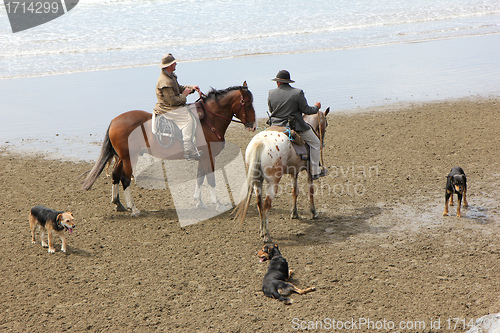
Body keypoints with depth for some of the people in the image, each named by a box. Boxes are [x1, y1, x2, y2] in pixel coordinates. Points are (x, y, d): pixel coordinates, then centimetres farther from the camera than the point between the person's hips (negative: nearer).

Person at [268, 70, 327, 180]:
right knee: (315, 143, 16)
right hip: (296, 126, -3)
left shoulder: (271, 93, -2)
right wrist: (316, 107, 14)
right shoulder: (298, 93, -10)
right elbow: (306, 110, -7)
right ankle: (315, 171, 17)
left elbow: (271, 110, 9)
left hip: (276, 126, 3)